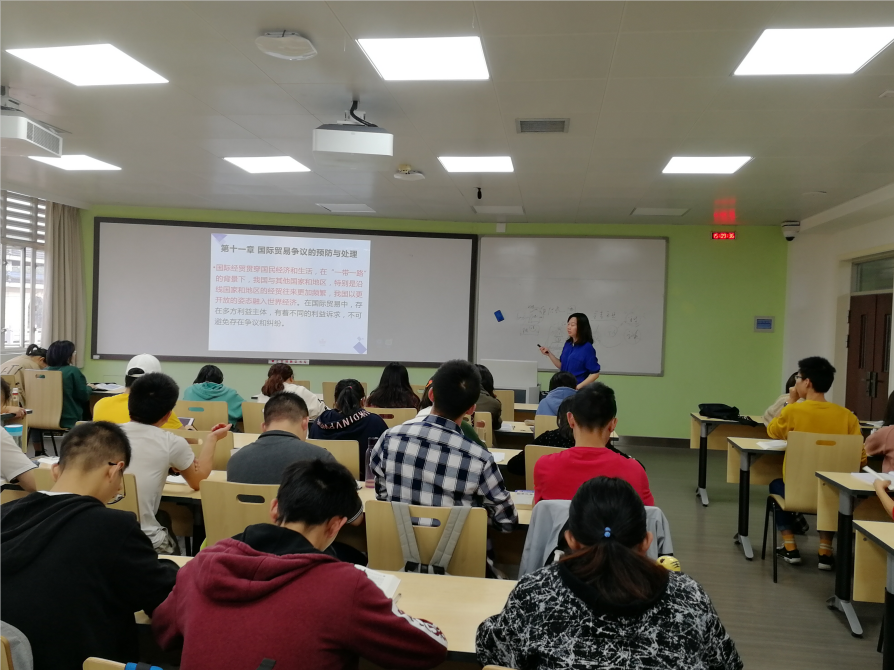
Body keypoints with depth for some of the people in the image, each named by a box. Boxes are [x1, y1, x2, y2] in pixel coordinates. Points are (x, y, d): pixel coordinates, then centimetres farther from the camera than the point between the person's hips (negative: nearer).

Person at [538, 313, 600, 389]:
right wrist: (549, 354, 1)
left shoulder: (587, 348, -14)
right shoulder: (568, 344, 5)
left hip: (579, 390, -6)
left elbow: (595, 374, -14)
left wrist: (578, 387, -20)